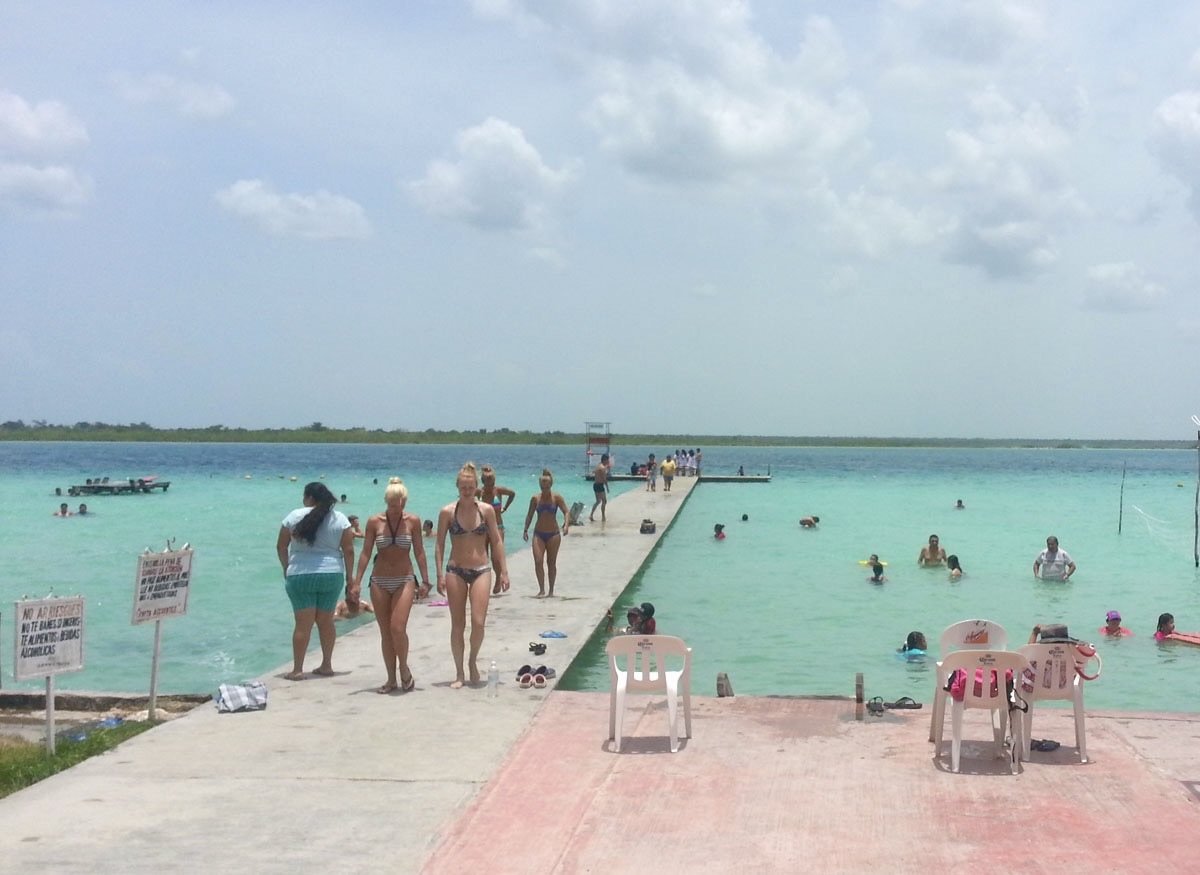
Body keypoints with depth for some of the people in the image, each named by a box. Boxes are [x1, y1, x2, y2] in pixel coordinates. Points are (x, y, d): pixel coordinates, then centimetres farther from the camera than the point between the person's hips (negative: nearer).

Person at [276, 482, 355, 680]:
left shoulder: (295, 516, -2)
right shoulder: (340, 519, 1)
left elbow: (281, 546, 4)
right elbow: (348, 550, -1)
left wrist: (286, 567, 18)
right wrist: (350, 578, 5)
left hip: (300, 575, -2)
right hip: (332, 575, 2)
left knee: (303, 624, 1)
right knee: (326, 621, 14)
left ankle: (297, 670, 4)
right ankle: (326, 665, 20)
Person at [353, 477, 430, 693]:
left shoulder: (413, 521, -1)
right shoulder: (374, 522, -2)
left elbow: (419, 552, 3)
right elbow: (366, 553, 0)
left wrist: (425, 581, 1)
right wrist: (357, 582, -5)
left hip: (405, 580, -1)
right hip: (379, 582, 1)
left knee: (398, 628, -15)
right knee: (385, 632, 4)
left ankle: (404, 670, 7)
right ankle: (391, 679, 13)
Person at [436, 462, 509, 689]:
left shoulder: (486, 510, 0)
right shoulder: (448, 512, -3)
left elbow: (496, 541, 6)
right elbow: (440, 544, 0)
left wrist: (503, 571, 3)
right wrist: (440, 574, -5)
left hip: (481, 570, 0)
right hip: (455, 571, 0)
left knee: (478, 622, -10)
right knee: (457, 625, 4)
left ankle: (473, 661, 17)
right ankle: (459, 673, 15)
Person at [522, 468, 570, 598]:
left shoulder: (557, 498, -5)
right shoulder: (535, 499, 1)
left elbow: (566, 512, -8)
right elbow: (530, 515, 9)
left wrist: (566, 525, -25)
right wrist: (526, 530, 4)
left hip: (553, 534, -1)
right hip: (538, 533, 1)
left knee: (551, 562, 6)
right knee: (538, 561, -13)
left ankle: (551, 590, 17)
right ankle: (541, 590, -11)